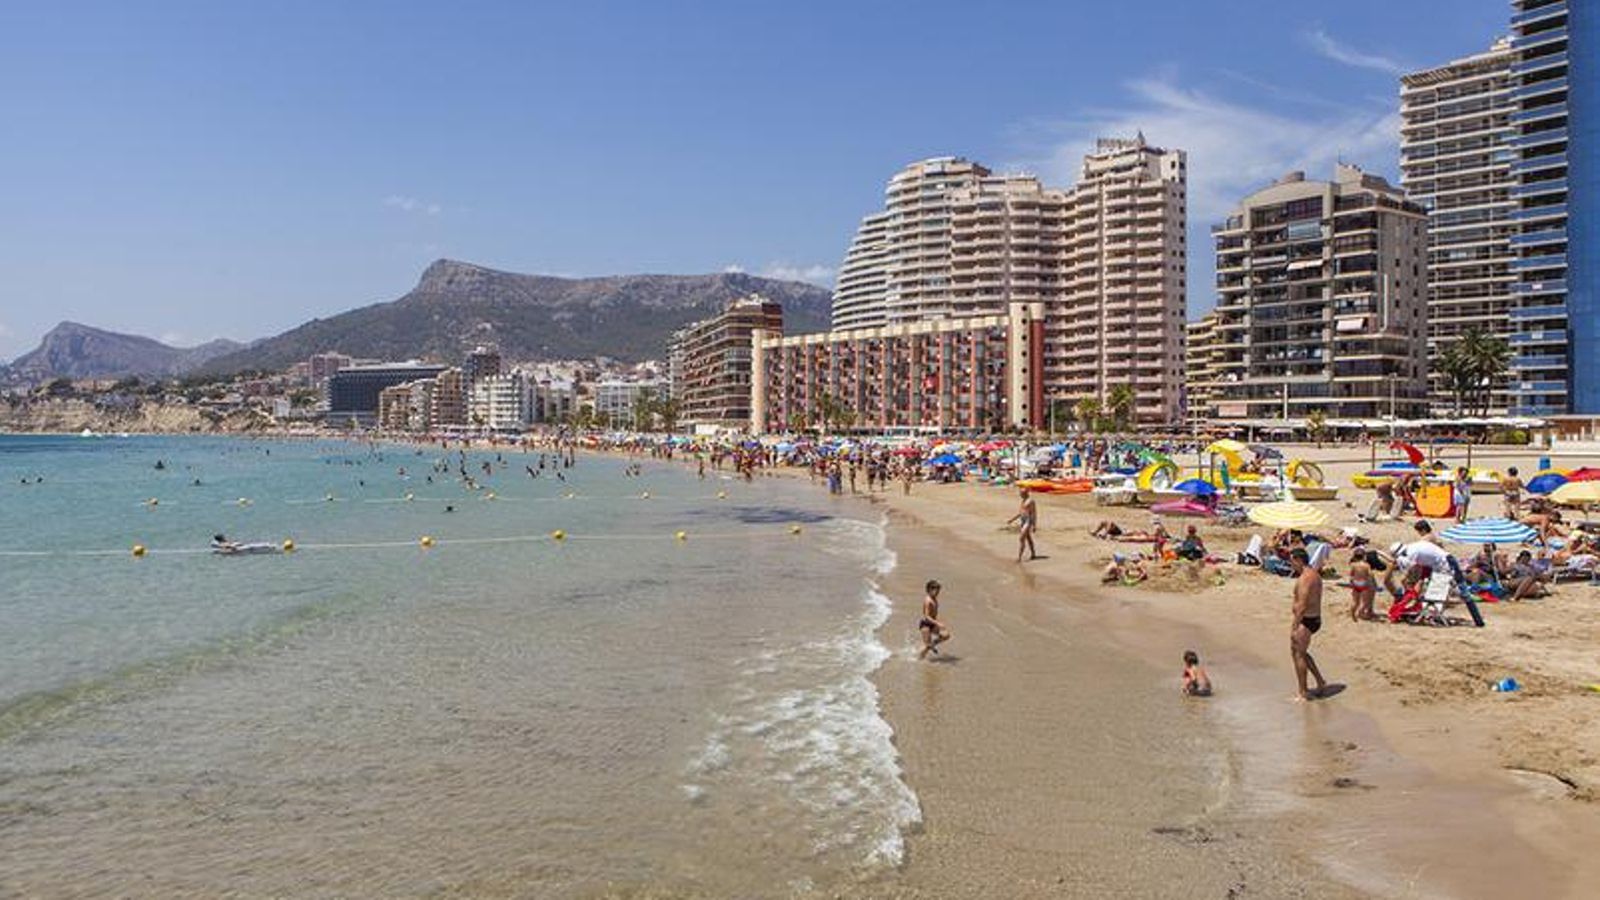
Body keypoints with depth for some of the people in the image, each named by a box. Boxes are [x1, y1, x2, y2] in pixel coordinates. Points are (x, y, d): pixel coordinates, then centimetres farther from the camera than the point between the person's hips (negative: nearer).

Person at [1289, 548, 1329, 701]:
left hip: (1306, 620, -10)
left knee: (1298, 654, 2)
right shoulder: (1315, 574, 11)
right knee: (1299, 652, 22)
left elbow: (1302, 606, -25)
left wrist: (1294, 627, -22)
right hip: (1315, 618, 10)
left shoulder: (1304, 578, -21)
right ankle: (1321, 682, 25)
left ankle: (1302, 693, 9)